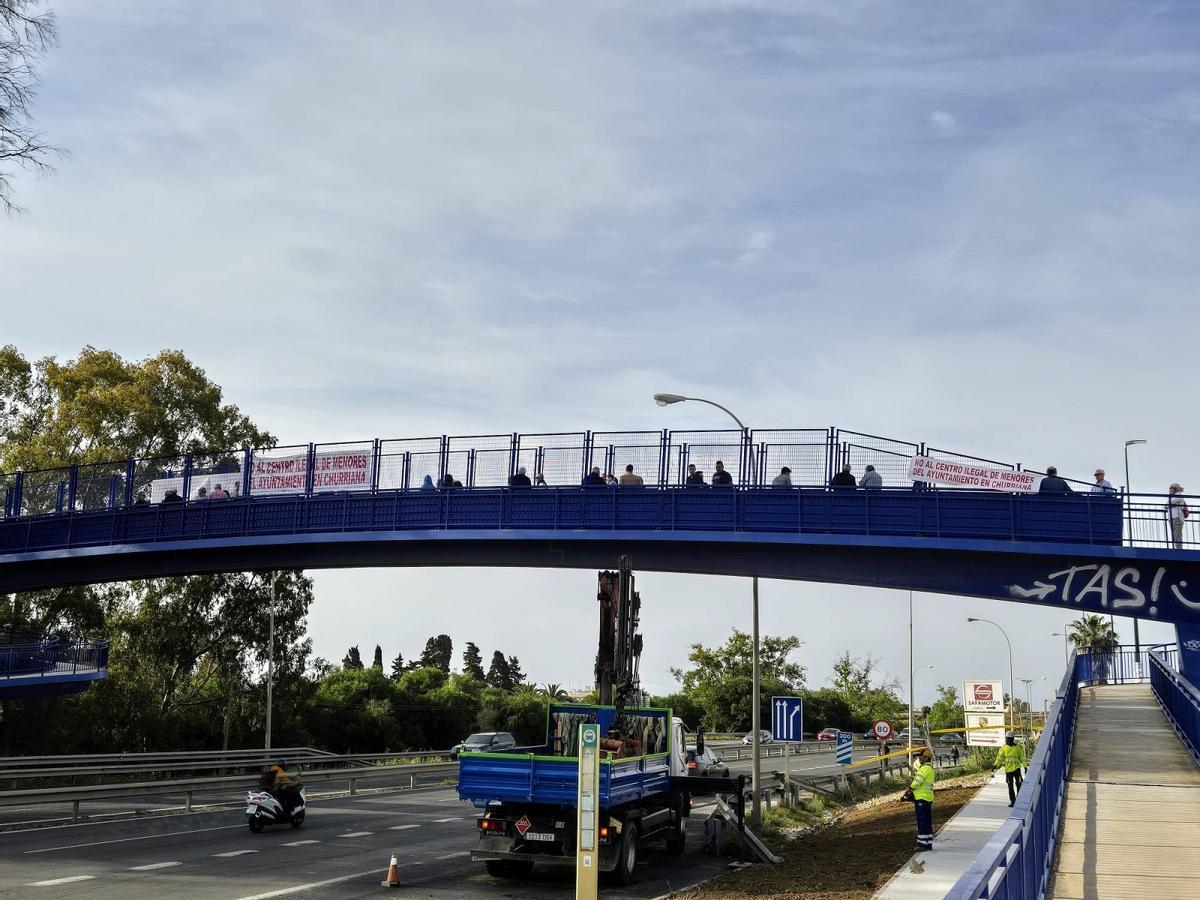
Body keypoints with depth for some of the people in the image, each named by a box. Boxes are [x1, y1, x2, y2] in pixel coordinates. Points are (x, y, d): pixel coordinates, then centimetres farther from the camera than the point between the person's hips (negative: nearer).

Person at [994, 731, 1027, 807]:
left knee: (1018, 784, -8)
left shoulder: (1018, 747, 2)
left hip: (1016, 768, -2)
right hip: (1008, 769, 2)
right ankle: (1012, 801, 12)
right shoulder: (1004, 748, 7)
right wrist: (996, 765, -4)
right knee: (1010, 786, 6)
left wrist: (1025, 766, 4)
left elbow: (1022, 758, 7)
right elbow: (1000, 757, 7)